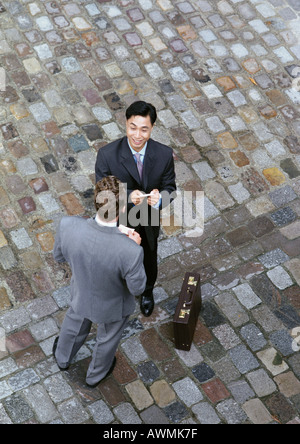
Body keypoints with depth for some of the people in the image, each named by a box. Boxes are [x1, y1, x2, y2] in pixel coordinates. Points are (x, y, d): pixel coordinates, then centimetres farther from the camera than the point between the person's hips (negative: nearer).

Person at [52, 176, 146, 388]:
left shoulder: (68, 226, -35)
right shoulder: (130, 251, -44)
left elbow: (59, 256, -12)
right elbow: (137, 288, -23)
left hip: (82, 293, 3)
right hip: (112, 306, -3)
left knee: (76, 322, 38)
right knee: (108, 338, 32)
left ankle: (63, 357, 69)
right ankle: (96, 375, 63)